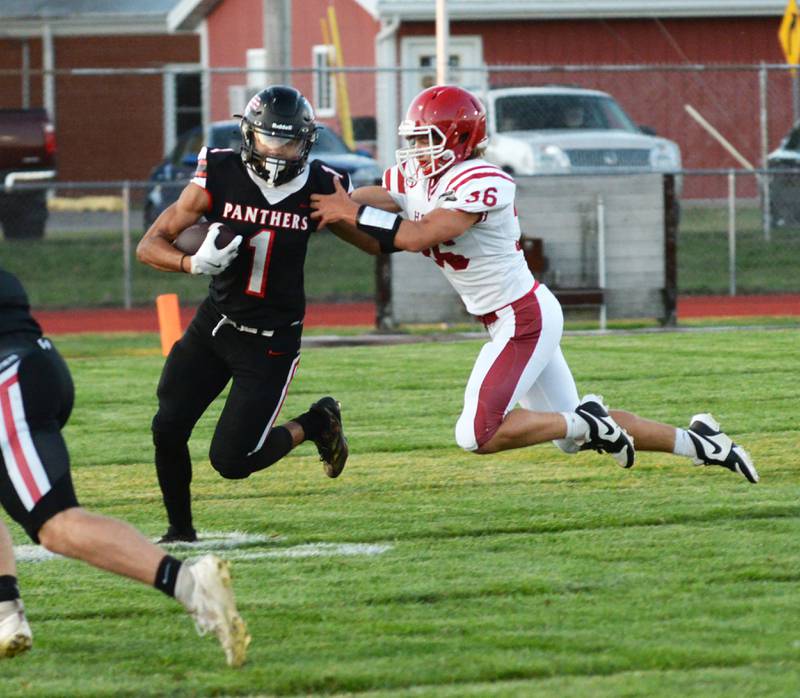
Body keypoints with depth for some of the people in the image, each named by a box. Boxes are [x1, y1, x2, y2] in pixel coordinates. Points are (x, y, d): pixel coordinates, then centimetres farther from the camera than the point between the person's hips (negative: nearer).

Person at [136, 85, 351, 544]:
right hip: (213, 326, 2)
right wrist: (193, 263, -29)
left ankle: (316, 425, 19)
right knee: (168, 429, -8)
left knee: (231, 460, -8)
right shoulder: (219, 178, -12)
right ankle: (180, 529, 17)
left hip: (273, 341, -2)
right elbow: (150, 245, -10)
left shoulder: (319, 188, -11)